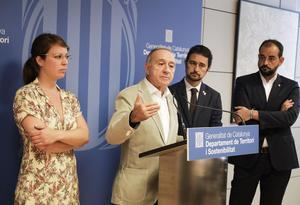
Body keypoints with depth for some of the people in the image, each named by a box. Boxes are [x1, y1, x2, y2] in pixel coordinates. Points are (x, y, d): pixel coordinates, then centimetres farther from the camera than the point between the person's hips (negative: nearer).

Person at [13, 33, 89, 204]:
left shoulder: (70, 98, 8)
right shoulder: (25, 95, -11)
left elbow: (85, 135, -4)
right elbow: (43, 144, -19)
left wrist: (57, 134, -20)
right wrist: (73, 138, -7)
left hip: (68, 185, 6)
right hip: (38, 188, -6)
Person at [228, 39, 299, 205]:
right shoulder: (243, 82, 2)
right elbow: (241, 116, -12)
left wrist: (254, 114, -22)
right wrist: (277, 114, -12)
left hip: (279, 158, 2)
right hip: (248, 156, -1)